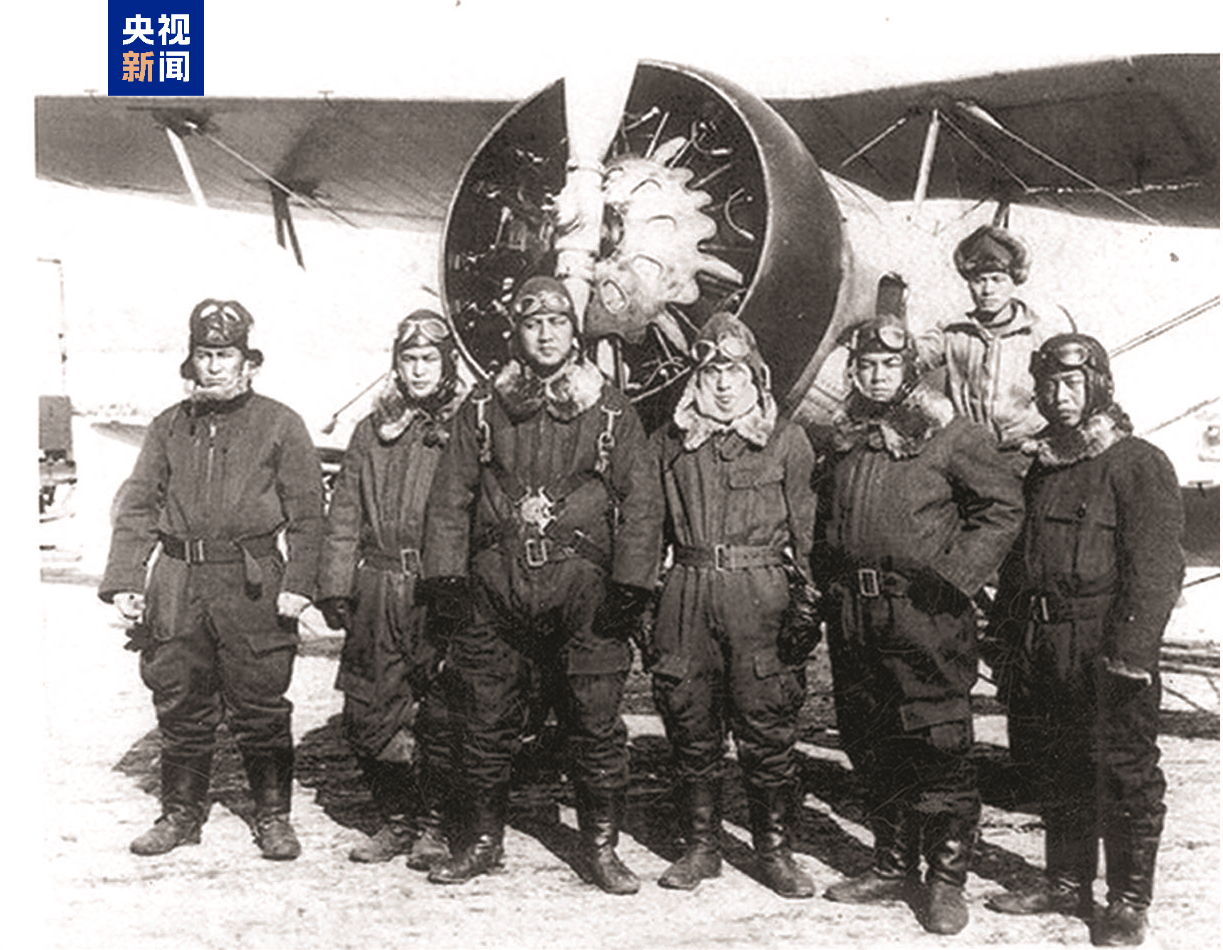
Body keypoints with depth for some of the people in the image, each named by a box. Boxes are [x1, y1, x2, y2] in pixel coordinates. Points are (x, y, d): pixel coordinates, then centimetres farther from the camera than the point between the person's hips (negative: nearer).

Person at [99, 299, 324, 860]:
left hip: (252, 584, -3)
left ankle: (273, 817, 17)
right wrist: (123, 580, -2)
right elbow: (137, 507, 9)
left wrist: (298, 583, -11)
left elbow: (306, 513, -1)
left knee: (261, 708, 2)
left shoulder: (280, 425, 2)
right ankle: (180, 814, 27)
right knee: (180, 705, 11)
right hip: (177, 583, 4)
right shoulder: (169, 427, 12)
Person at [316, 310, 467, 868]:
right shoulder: (372, 431, 15)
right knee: (367, 712, 6)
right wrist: (335, 586, 8)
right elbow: (345, 516, 15)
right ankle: (398, 819, 23)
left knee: (440, 713, 0)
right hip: (378, 587, 4)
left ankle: (434, 826, 17)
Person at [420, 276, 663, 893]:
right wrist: (446, 576, 0)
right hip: (494, 588, 2)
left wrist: (631, 585, -6)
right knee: (486, 721, 7)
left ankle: (601, 847, 17)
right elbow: (451, 495, 9)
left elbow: (642, 501, 2)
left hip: (581, 590, -1)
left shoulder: (609, 411, 5)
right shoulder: (485, 407, 9)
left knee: (595, 723, 2)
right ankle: (483, 841, 23)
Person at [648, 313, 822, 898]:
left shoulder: (786, 441, 7)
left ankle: (774, 850, 13)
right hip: (688, 590, 2)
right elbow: (653, 527, 15)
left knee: (767, 726, -1)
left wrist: (807, 604, -2)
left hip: (761, 590, -2)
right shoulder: (671, 443, 13)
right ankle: (701, 845, 20)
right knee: (691, 723, 6)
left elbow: (806, 531, 5)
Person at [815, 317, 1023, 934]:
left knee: (938, 750, -4)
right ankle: (893, 866, 27)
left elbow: (1004, 505, -4)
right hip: (853, 614, 6)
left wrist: (955, 574, -11)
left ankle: (947, 881, 9)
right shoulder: (844, 438, 12)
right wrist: (829, 576, 11)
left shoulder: (948, 434, -4)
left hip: (925, 612, -6)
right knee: (872, 747, 13)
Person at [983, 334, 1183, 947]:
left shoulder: (1139, 465, -7)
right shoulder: (1039, 466, 14)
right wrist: (1005, 635, 14)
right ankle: (1067, 884, 29)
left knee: (1122, 773, 2)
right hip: (1040, 648, 7)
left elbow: (1155, 568, -13)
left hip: (1105, 648, -7)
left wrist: (1130, 651, -19)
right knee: (1055, 772, 15)